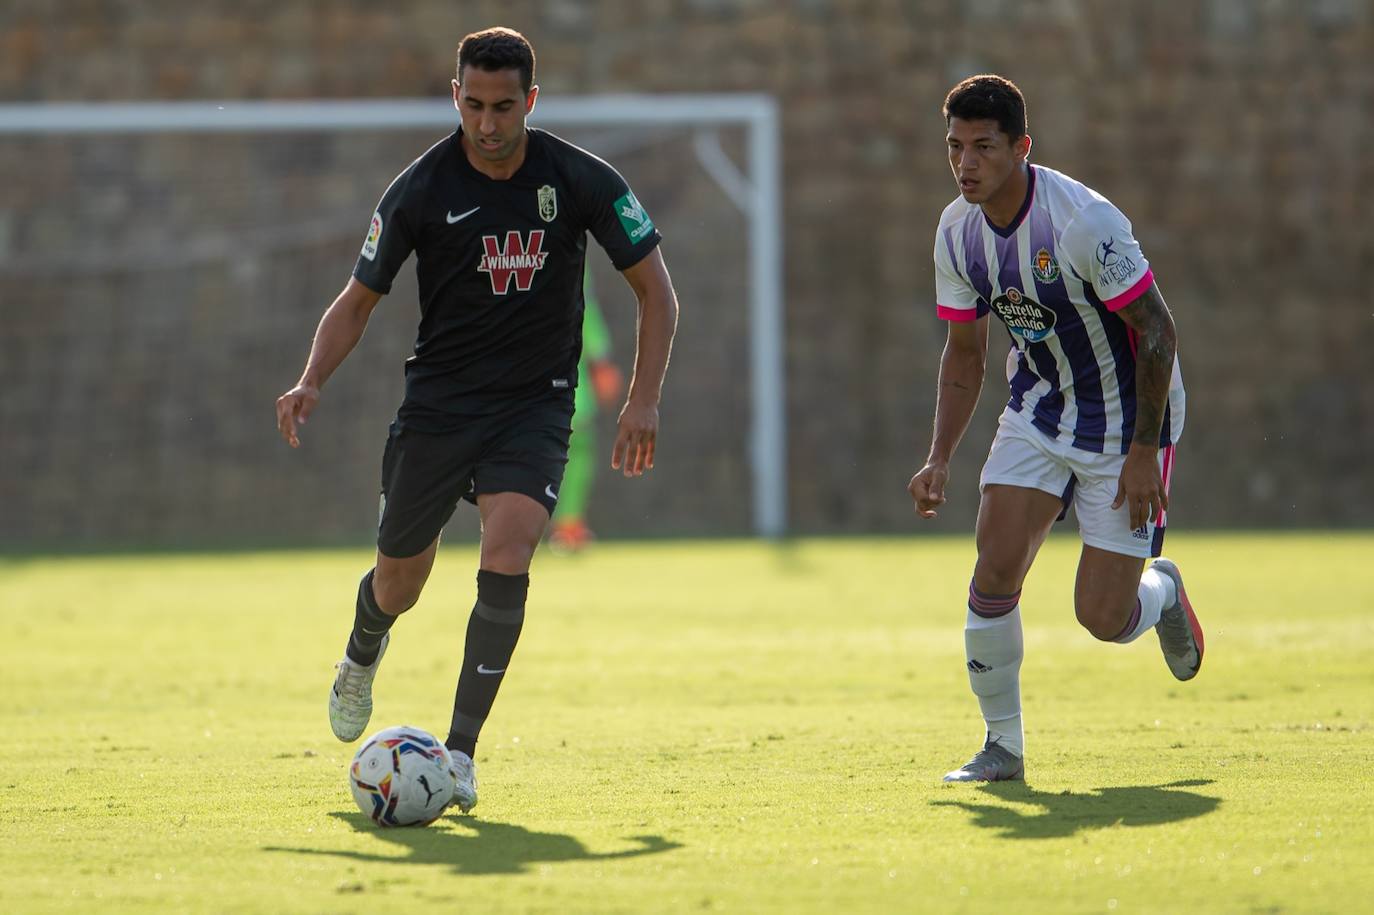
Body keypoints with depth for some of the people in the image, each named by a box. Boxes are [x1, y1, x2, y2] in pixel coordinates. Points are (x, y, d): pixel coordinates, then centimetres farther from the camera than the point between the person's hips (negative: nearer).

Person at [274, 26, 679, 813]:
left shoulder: (581, 181, -8)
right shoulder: (421, 192, -9)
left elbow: (655, 288, 1)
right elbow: (360, 299, 1)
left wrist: (644, 399, -8)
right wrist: (312, 382, -15)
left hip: (535, 403, -1)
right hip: (438, 400, 1)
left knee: (506, 560, -23)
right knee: (399, 581, 9)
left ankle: (461, 750, -16)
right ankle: (363, 657, 47)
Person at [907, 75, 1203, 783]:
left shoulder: (1083, 221, -26)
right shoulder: (958, 231, -6)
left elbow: (1157, 330, -19)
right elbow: (964, 352, 8)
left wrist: (1144, 451, -19)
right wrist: (940, 458, -2)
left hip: (1125, 422, -5)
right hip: (1036, 415, 5)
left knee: (1103, 618, -7)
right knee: (994, 573, -13)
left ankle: (1161, 590, 30)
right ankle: (1003, 747, 3)